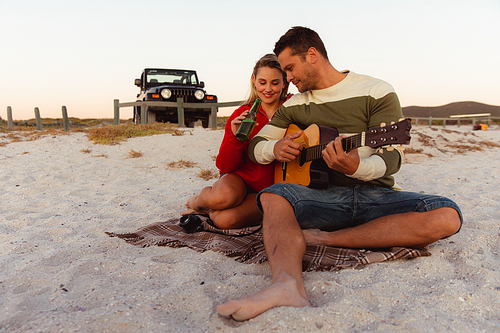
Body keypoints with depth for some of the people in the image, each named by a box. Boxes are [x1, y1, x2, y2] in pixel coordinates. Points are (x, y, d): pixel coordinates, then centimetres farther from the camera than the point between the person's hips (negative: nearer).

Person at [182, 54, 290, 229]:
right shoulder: (242, 114, -1)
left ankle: (210, 210, 6)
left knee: (225, 220, -30)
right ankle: (198, 200, 0)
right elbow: (224, 166, -3)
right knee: (222, 197, -36)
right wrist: (235, 137, -21)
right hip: (241, 178, 1)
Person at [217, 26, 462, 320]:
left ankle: (325, 238, -28)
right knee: (274, 195, -29)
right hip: (324, 196, 1)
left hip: (376, 195, -1)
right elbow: (255, 145, 16)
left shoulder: (377, 92, 2)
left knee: (447, 216, -27)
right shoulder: (295, 105, 13)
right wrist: (275, 148, -8)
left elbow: (391, 157, -6)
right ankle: (288, 286, -53)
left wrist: (357, 167, -30)